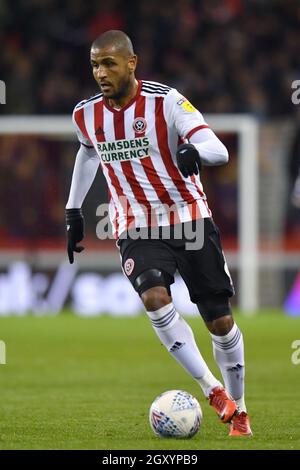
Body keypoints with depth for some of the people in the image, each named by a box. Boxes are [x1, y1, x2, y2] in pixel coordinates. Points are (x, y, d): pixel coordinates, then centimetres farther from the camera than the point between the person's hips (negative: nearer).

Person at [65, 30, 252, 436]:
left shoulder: (165, 102, -16)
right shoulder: (86, 114, -1)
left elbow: (219, 150, -24)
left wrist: (195, 150, -47)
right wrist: (73, 211, 23)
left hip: (189, 218, -2)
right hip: (136, 229, 2)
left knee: (221, 321, 2)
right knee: (154, 299, -27)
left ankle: (238, 410, 22)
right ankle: (212, 389, -18)